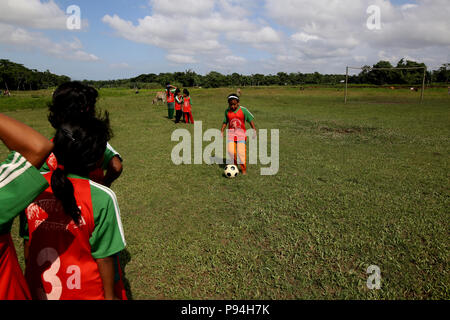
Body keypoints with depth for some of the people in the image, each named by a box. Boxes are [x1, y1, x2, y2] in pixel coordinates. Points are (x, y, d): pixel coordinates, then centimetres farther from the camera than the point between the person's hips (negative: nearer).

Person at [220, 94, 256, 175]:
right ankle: (235, 164, 16)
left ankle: (244, 169, 8)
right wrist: (222, 132, 9)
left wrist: (254, 130, -10)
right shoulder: (227, 111, 4)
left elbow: (251, 120, -3)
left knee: (241, 152, -10)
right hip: (231, 133, 3)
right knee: (230, 151, -12)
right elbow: (225, 122, 15)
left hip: (241, 133, -3)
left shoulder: (243, 110, -6)